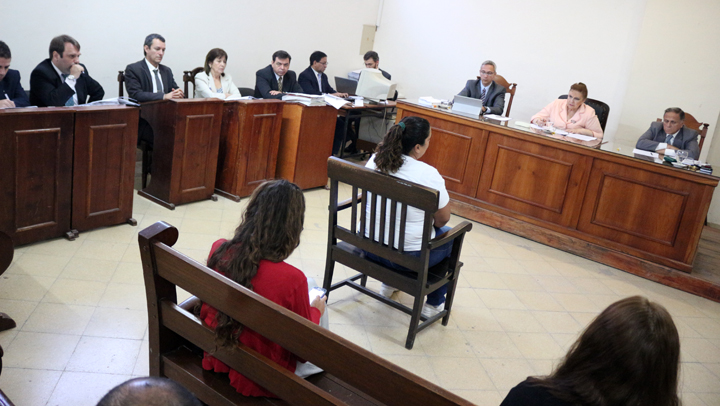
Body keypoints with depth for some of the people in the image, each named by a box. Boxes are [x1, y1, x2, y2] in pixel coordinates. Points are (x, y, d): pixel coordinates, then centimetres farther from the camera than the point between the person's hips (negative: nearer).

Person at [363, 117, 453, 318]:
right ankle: (434, 303, 33)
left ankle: (389, 284, 48)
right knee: (451, 236, 23)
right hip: (408, 256, -5)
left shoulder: (374, 160, -6)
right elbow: (443, 219, -11)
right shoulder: (428, 175, -23)